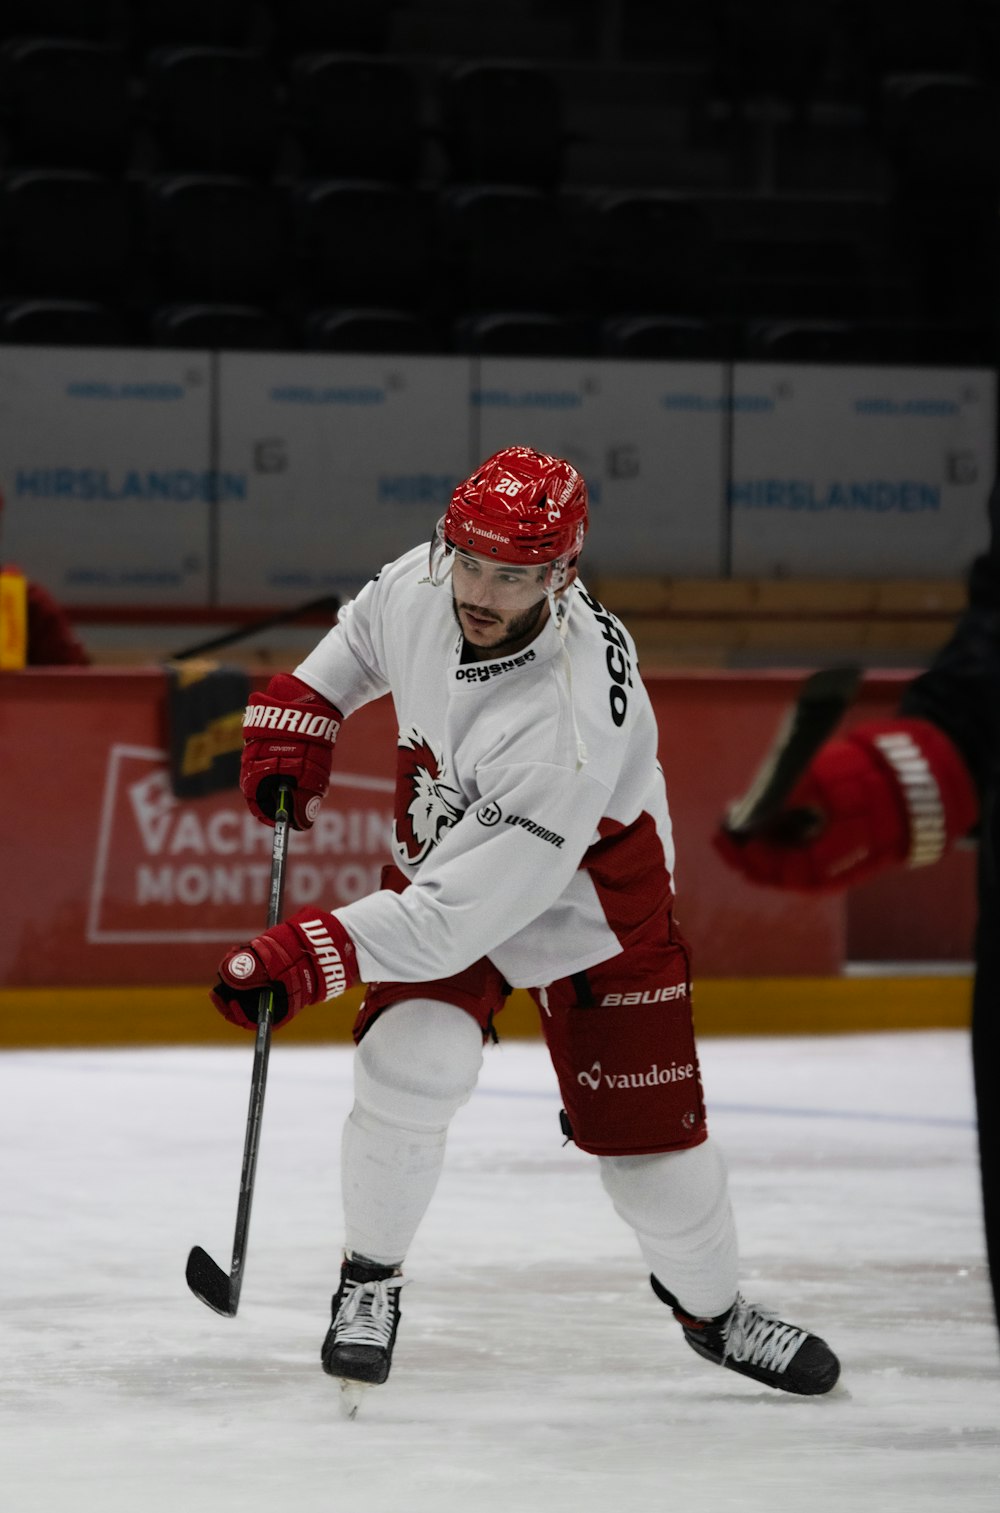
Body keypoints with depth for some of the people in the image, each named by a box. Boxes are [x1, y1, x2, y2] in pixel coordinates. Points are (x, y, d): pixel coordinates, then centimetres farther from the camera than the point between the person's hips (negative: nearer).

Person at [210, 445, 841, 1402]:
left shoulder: (573, 718, -40)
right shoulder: (421, 587, -22)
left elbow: (466, 910, -41)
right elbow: (367, 630, 8)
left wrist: (315, 955, -44)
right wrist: (297, 712, 0)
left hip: (588, 907, -4)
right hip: (443, 863, 4)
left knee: (649, 1134, -1)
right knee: (411, 1063, -21)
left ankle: (711, 1307, 28)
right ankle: (369, 1279, 2)